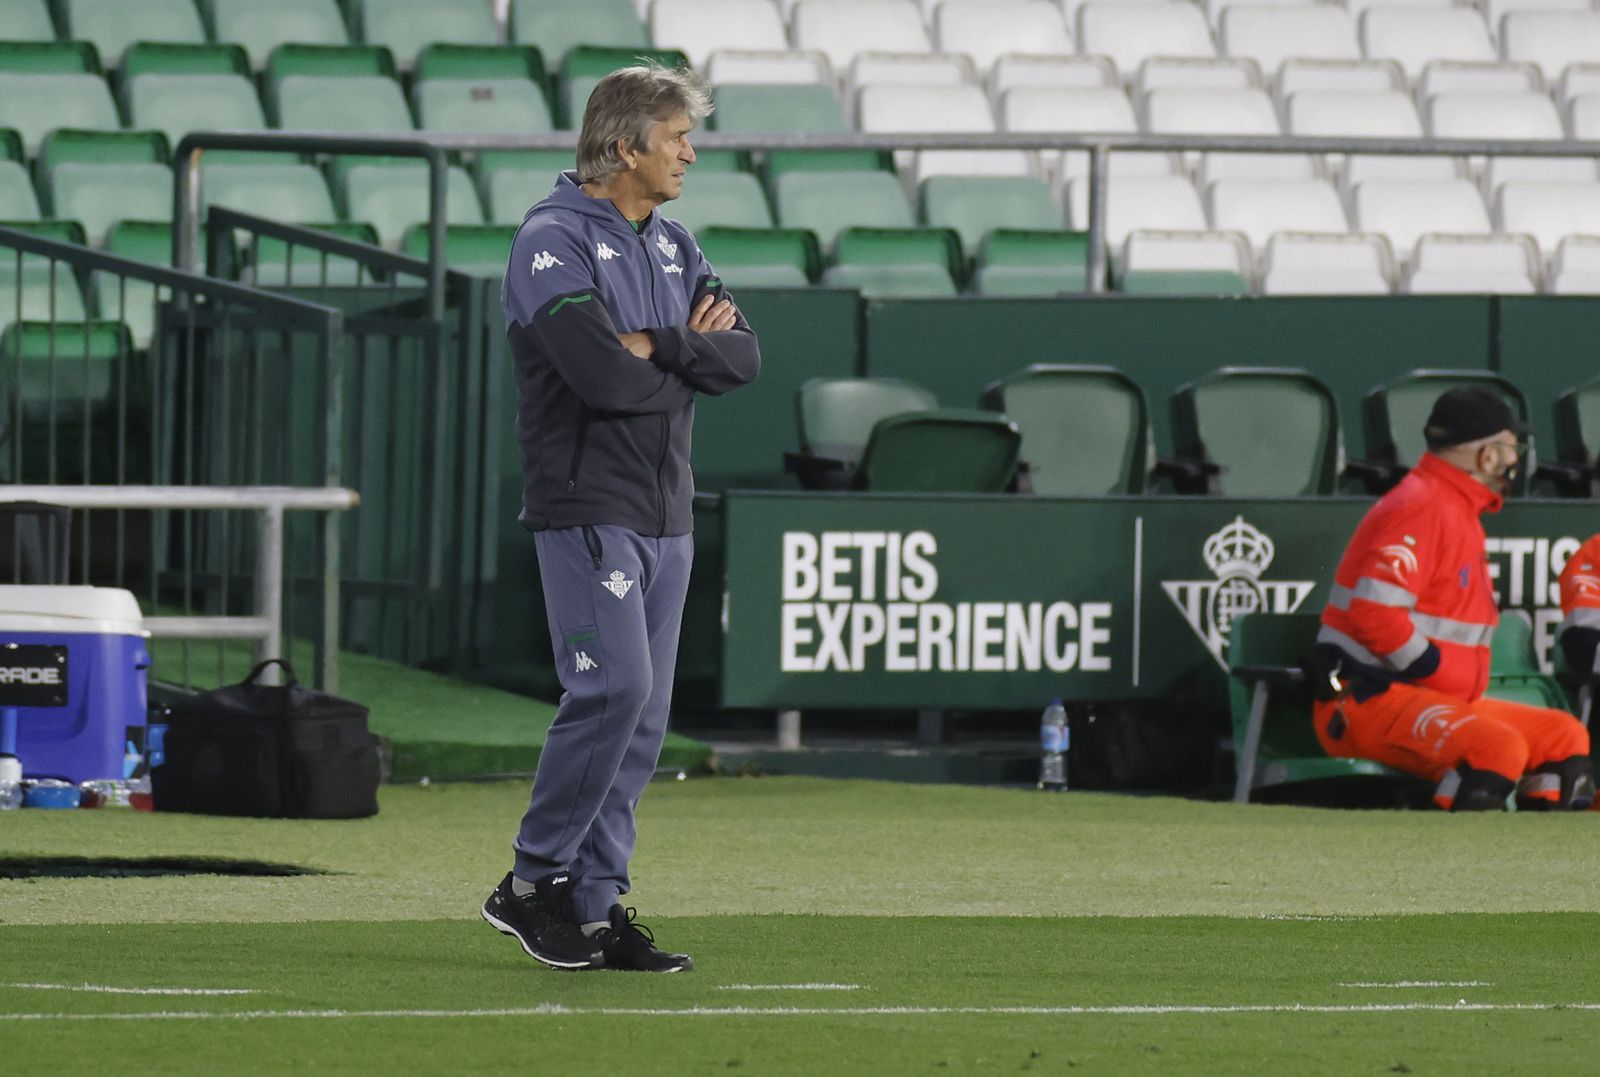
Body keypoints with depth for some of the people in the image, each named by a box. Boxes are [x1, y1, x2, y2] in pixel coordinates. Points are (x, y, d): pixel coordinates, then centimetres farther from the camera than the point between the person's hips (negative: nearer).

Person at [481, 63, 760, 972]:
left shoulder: (675, 246, 16)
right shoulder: (555, 242, -10)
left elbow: (743, 357, 4)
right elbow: (601, 375, -22)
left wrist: (654, 346, -12)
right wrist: (690, 361, -5)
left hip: (667, 518, 8)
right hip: (589, 510, -8)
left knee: (644, 717, 5)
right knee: (614, 690, -17)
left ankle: (597, 906, 9)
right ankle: (533, 883, -7)